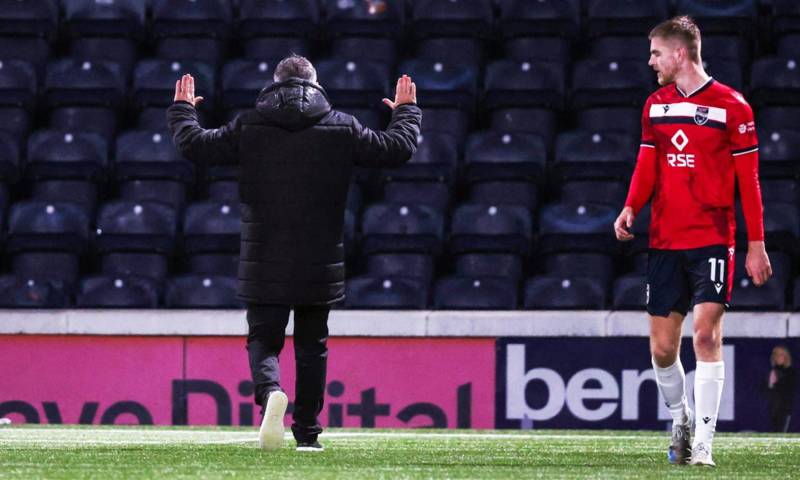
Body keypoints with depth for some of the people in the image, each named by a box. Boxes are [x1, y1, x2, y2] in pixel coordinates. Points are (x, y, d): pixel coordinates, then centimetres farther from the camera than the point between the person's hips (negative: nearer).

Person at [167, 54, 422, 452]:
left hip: (263, 266, -1)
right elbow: (397, 149, 8)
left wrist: (181, 110, 22)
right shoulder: (341, 127, 2)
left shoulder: (249, 126, -1)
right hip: (320, 266, 1)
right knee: (312, 346, 12)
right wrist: (406, 111, 28)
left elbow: (195, 145, 2)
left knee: (262, 339, 4)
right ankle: (307, 432, 13)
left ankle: (270, 391, -28)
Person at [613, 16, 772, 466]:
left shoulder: (731, 106, -5)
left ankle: (703, 443, -11)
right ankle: (681, 417, 30)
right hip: (664, 240, 5)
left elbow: (749, 179, -2)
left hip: (712, 239, -5)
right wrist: (631, 208, -4)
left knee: (706, 333, -14)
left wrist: (756, 244, -4)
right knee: (662, 348, 5)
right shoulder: (656, 104, 10)